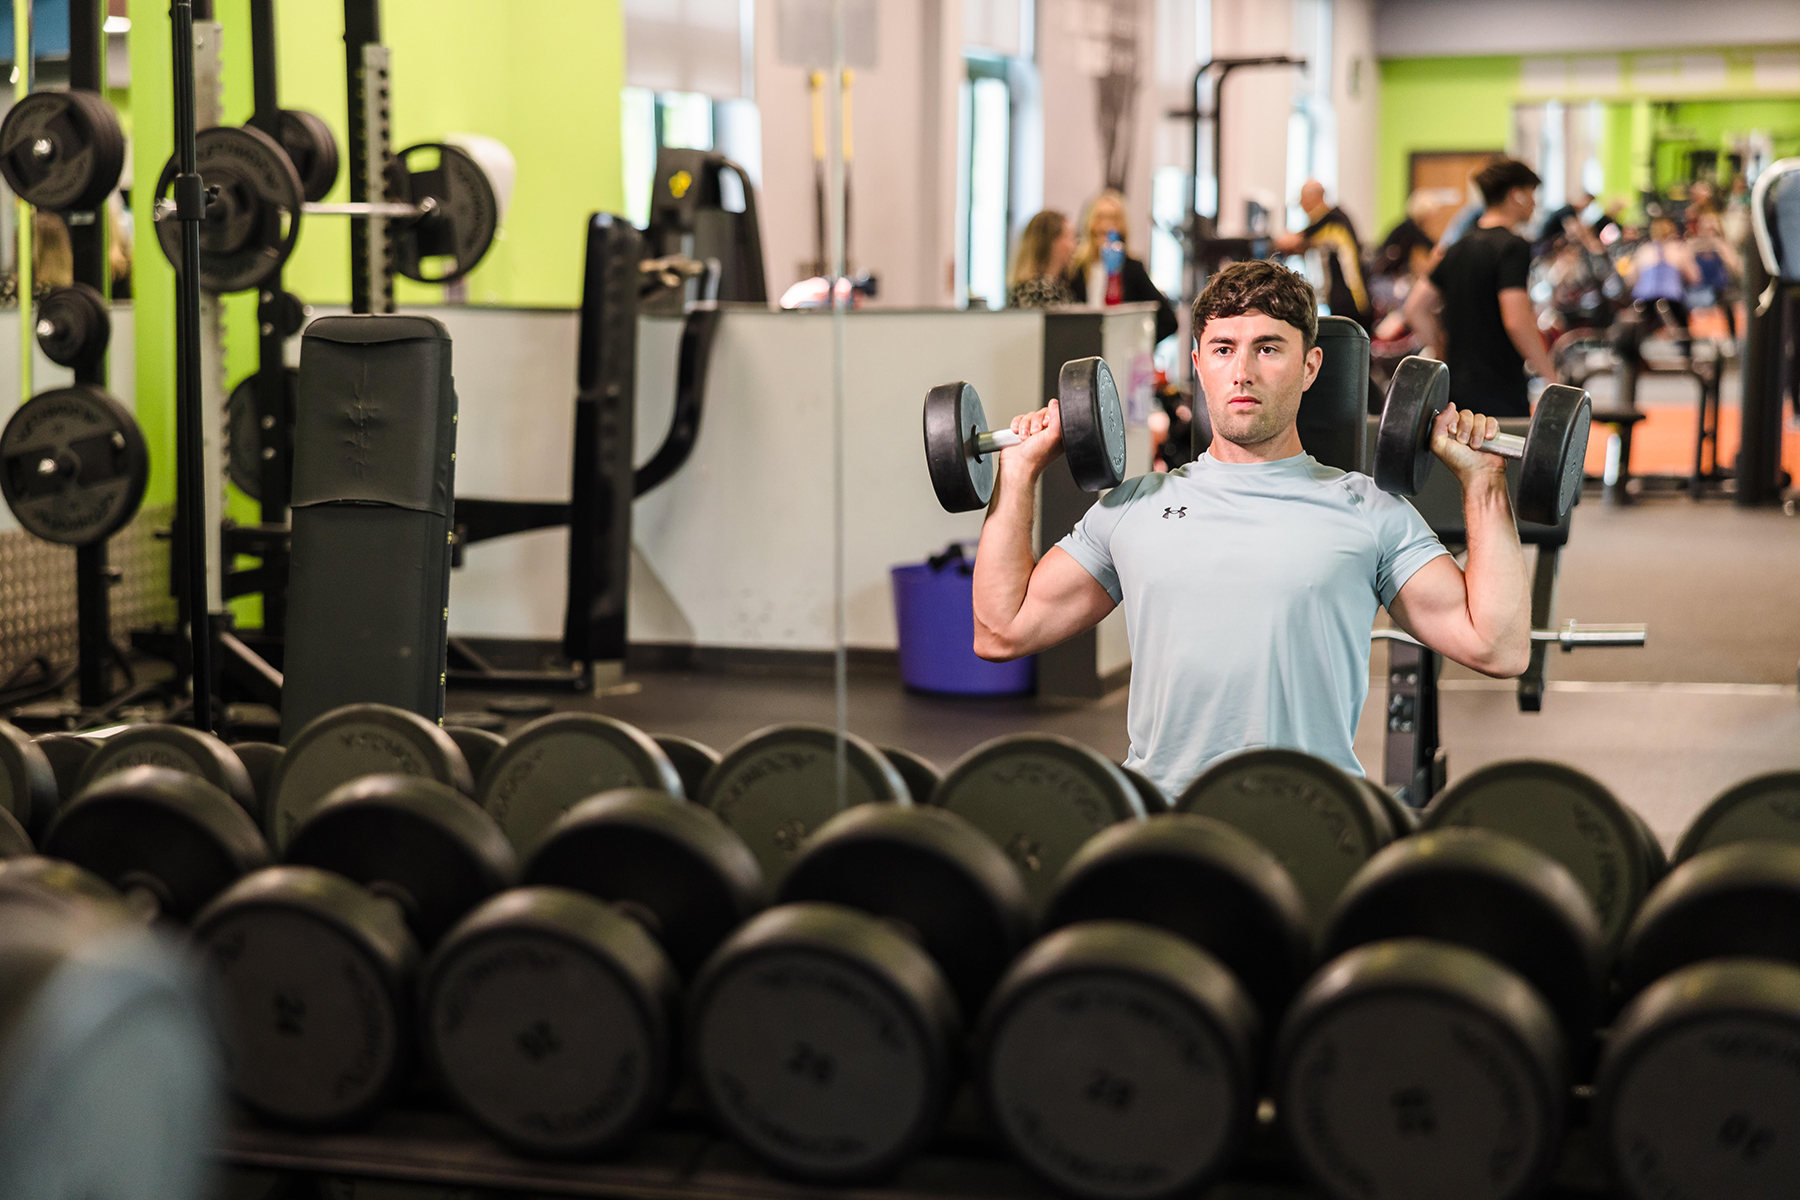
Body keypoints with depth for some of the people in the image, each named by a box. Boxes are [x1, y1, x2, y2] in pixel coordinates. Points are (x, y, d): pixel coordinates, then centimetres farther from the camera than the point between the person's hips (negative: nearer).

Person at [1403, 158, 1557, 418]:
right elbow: (1516, 321, -21)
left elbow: (1415, 310, 15)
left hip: (1455, 389, 8)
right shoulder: (1513, 247, -10)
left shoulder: (1460, 247, 14)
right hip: (1500, 392, -8)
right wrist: (1551, 377, -11)